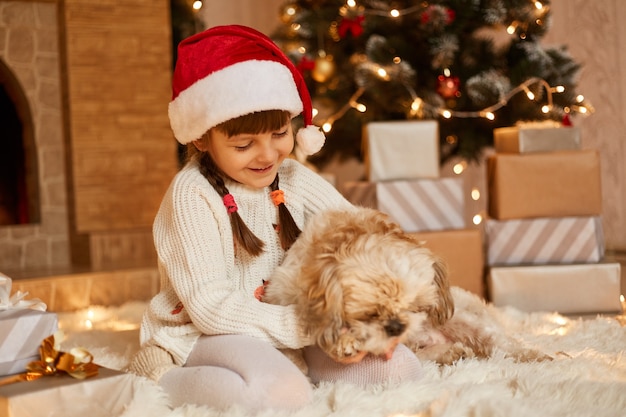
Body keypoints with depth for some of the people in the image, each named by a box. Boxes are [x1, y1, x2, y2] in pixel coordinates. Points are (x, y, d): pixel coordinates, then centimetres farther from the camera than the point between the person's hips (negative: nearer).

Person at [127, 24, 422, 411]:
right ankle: (163, 379, -13)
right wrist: (309, 326, -26)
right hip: (208, 334, -6)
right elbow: (209, 305, -20)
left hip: (291, 319, 6)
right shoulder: (193, 194, -16)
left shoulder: (292, 177, 3)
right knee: (285, 392, -36)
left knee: (400, 367, -8)